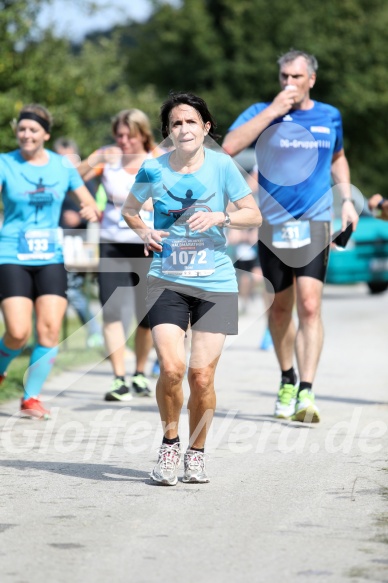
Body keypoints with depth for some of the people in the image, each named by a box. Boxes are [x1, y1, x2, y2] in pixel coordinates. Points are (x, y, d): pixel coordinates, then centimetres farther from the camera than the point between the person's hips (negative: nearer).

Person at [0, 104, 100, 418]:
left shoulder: (62, 167, 6)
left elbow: (90, 205, 13)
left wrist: (92, 211, -10)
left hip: (51, 259, 3)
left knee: (50, 329, -9)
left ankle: (31, 397, 5)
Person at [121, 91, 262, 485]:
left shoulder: (221, 165, -3)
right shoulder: (153, 170, 0)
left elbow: (254, 215, 2)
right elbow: (129, 209, 18)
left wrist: (219, 217, -15)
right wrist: (143, 232, -2)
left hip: (215, 283, 0)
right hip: (166, 280, 0)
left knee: (202, 376, -3)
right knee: (171, 368, -16)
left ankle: (196, 453, 20)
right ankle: (169, 445, 9)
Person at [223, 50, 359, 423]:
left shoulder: (329, 116, 7)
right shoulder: (262, 112, 0)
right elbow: (229, 146, -18)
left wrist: (346, 199, 13)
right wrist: (273, 110, -18)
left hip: (314, 223, 0)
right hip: (273, 224, 0)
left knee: (309, 306, -15)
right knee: (280, 308, 12)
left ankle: (306, 393, -18)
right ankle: (287, 381, 33)